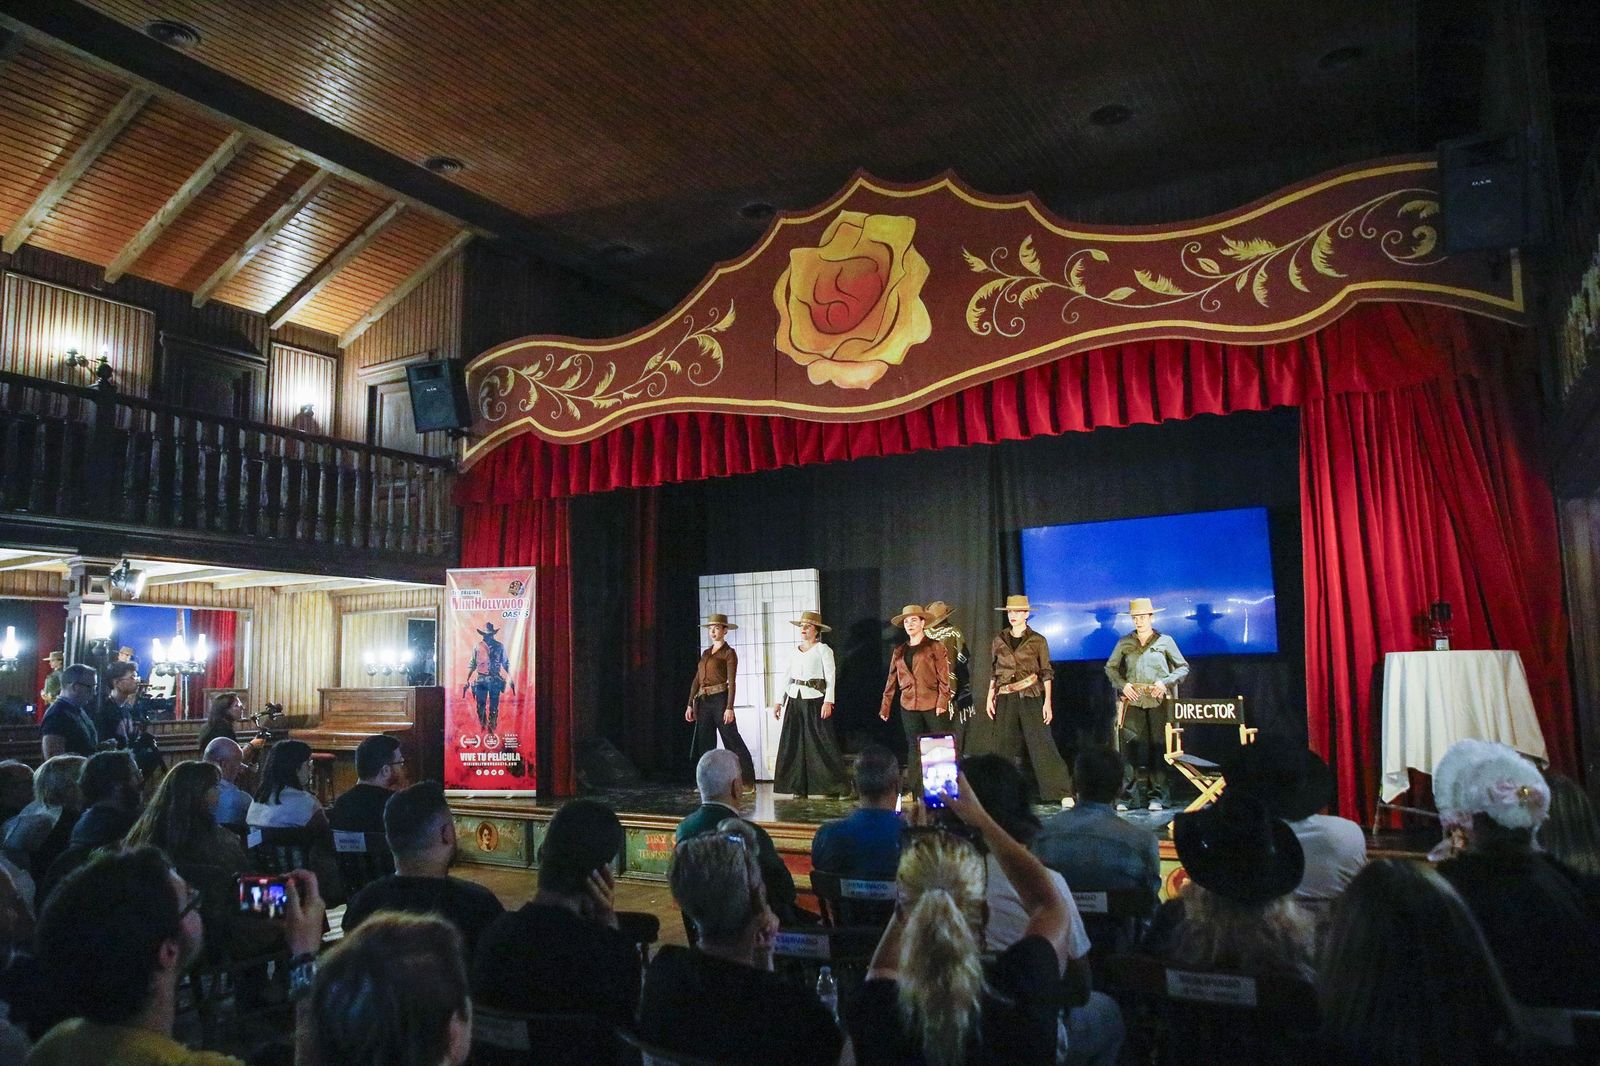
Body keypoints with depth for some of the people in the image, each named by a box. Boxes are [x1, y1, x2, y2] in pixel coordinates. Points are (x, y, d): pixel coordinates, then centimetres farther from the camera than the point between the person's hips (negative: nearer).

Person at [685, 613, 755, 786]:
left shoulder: (729, 653, -1)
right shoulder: (705, 653, 17)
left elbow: (732, 682, -9)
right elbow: (697, 680, 17)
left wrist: (729, 708, -17)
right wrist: (690, 705, 11)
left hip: (720, 699, -7)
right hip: (703, 701, 7)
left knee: (732, 740, -7)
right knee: (704, 743, 7)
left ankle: (748, 782, -4)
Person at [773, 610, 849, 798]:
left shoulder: (823, 650, -1)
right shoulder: (795, 651, 15)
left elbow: (830, 677, -7)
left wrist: (828, 701, -18)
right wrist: (780, 701, 15)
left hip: (815, 699, -6)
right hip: (794, 700, 6)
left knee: (822, 743, -8)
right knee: (794, 743, 3)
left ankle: (838, 785, -1)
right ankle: (799, 787, 10)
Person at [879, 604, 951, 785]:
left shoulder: (934, 647, 1)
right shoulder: (899, 651, 14)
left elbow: (944, 677, -4)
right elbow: (892, 680, 15)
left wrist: (942, 702, -14)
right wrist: (885, 707, 11)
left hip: (932, 706, -4)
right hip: (908, 706, 4)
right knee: (914, 748, 6)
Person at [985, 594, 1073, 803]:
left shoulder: (1037, 641, 2)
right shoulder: (999, 640, 11)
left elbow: (1046, 673, 1)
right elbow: (993, 672, 16)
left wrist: (1047, 701, -7)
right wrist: (990, 697, 10)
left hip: (1031, 697, -3)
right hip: (1005, 699, 3)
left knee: (1041, 744, -8)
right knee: (1005, 746, 4)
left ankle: (1061, 792, -5)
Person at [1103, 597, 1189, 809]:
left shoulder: (1165, 641, 4)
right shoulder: (1125, 643, 8)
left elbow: (1183, 668, 7)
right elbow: (1110, 668, 15)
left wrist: (1165, 682, -8)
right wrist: (1123, 685, -2)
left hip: (1159, 701, -1)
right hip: (1133, 701, 2)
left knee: (1159, 746, -1)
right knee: (1134, 746, -3)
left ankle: (1158, 794, 5)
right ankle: (1139, 791, 4)